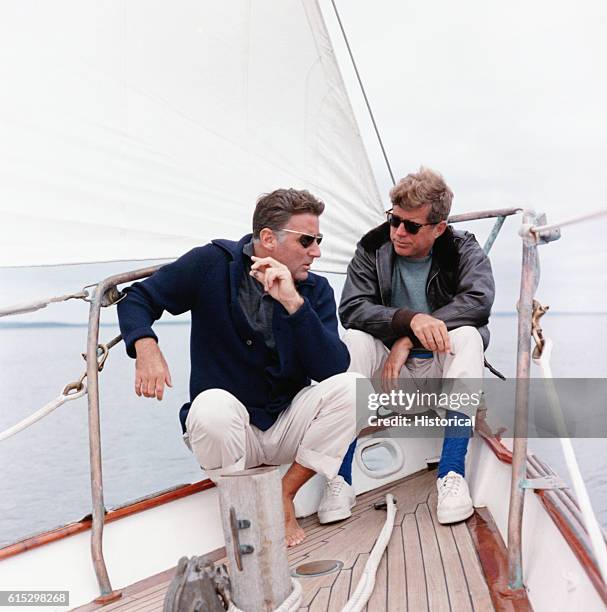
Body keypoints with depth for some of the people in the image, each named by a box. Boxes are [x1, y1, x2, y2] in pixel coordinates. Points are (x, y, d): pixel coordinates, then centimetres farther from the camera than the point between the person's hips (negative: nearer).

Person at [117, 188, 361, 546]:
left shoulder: (315, 290, -3)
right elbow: (138, 299, -1)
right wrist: (146, 348, -22)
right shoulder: (212, 264, -7)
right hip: (226, 428, -2)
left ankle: (285, 494, -6)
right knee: (212, 405, -36)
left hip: (288, 427, 3)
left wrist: (294, 303, -26)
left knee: (350, 386, -22)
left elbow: (333, 369, -15)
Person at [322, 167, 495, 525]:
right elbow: (351, 308, -17)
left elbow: (479, 300, -23)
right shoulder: (373, 247, -4)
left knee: (468, 336, -30)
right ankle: (341, 477, -28)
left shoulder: (463, 249, -5)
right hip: (391, 369, 0)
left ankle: (453, 473, -30)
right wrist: (409, 320, -35)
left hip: (442, 366, 0)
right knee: (355, 338, -28)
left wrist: (408, 341, -29)